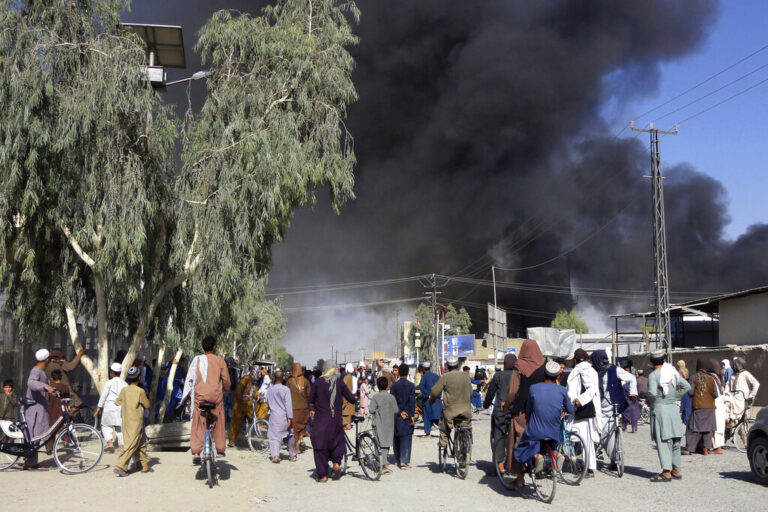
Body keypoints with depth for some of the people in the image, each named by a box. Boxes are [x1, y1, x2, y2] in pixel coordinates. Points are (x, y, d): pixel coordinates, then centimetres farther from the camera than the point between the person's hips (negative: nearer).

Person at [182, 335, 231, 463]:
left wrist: (186, 394, 11)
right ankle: (220, 450, 20)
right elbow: (226, 379, 2)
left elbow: (190, 378, 1)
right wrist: (226, 390, 21)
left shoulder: (197, 360, 1)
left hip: (200, 395, 1)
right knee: (219, 422, 13)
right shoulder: (219, 360, -1)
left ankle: (196, 452, -6)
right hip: (216, 395, -1)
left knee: (197, 424, 3)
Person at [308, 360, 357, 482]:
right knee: (337, 441, 22)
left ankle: (322, 475, 6)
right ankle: (336, 463, 1)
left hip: (321, 418, -1)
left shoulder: (318, 382, -3)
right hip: (336, 418, 1)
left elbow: (311, 400, 4)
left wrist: (313, 410, 24)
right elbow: (351, 399, -1)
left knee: (320, 445, 5)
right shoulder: (339, 382, -1)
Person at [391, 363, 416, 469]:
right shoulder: (411, 385, -4)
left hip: (397, 415, 2)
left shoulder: (394, 385, 0)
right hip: (408, 414, -2)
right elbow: (412, 401, -7)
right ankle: (404, 461, -8)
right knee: (406, 437, -1)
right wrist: (412, 415, -6)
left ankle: (398, 460, 21)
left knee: (396, 437, 13)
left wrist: (400, 412, -4)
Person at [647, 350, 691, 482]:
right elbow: (687, 386, 7)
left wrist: (650, 401, -2)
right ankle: (676, 470, 19)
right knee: (674, 441, 13)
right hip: (673, 408, 6)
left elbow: (653, 392, -22)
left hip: (659, 408, -6)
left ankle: (666, 472, -7)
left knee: (662, 441, -4)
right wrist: (675, 396, 11)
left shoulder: (653, 375, -10)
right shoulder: (673, 372, 7)